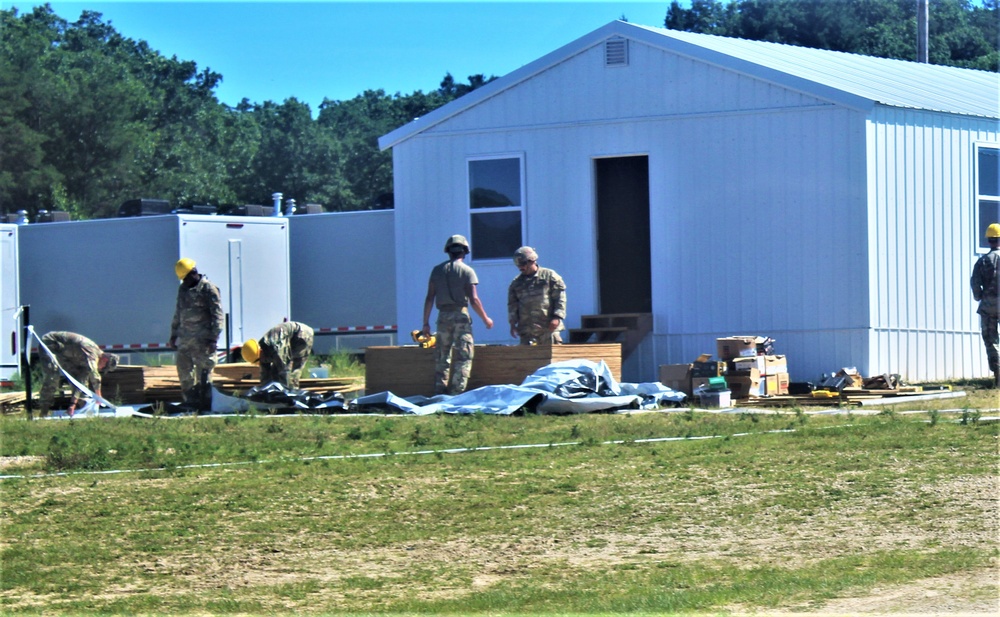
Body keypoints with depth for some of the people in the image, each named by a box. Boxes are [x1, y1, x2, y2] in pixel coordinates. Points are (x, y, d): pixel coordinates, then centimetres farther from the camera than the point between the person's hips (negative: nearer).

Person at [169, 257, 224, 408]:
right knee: (184, 371, 9)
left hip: (202, 339, -7)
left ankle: (204, 404, -2)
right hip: (185, 338, 7)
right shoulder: (183, 289, 15)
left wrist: (213, 338, -17)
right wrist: (174, 334, 22)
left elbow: (218, 315, -11)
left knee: (203, 372, -6)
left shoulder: (208, 289, -8)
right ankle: (190, 403, 18)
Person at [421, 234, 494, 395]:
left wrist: (426, 323, 8)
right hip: (461, 315, -4)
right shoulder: (467, 270, -2)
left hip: (443, 315, 4)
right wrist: (486, 319, 4)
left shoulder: (437, 270, 9)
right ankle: (456, 393, -9)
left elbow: (429, 298, 5)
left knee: (441, 357, 10)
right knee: (463, 357, -1)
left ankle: (439, 392, 7)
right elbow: (474, 300, -8)